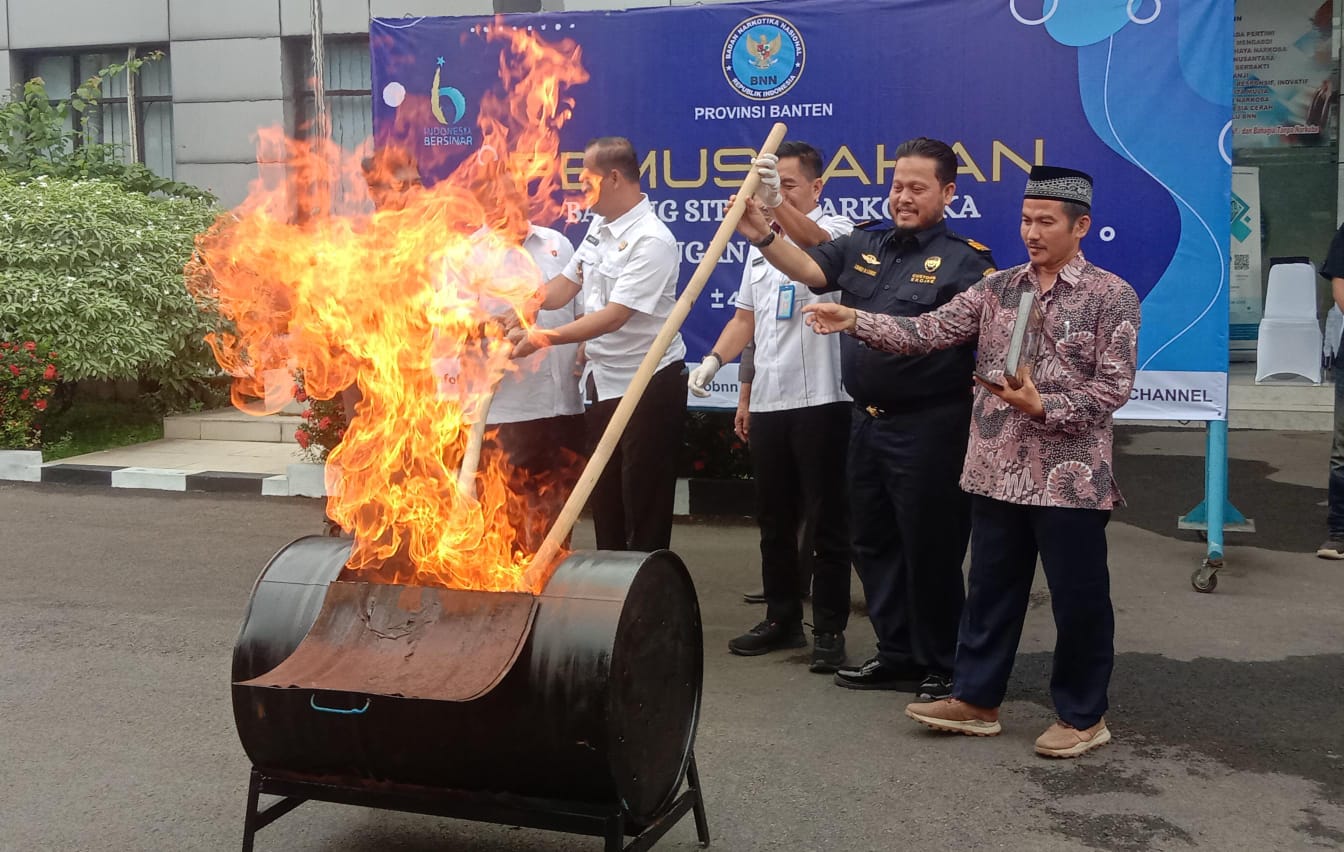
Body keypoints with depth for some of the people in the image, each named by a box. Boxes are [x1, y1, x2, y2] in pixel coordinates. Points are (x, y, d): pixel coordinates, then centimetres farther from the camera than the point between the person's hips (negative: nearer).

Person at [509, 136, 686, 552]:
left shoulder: (652, 241, -21)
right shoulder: (599, 225, 7)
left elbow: (616, 315, -26)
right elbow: (566, 283, 14)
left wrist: (545, 338, -27)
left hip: (648, 384, -9)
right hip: (603, 379, 9)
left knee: (643, 504, 2)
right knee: (604, 498, 19)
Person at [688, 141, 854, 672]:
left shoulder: (834, 231, -4)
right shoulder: (761, 244, 17)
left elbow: (813, 241, -30)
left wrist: (777, 204, -48)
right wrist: (713, 360, 3)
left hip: (820, 400, -7)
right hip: (767, 402, 7)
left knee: (826, 522, 1)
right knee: (774, 520, 13)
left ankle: (829, 631, 9)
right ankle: (782, 620, 25)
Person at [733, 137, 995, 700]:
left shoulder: (965, 260, -6)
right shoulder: (864, 245, 11)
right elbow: (808, 269, 1)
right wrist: (762, 237, -15)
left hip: (929, 427, -7)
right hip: (867, 420, 7)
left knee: (930, 549, 2)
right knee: (872, 542, 15)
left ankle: (939, 667, 18)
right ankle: (896, 654, 30)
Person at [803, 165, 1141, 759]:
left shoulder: (1112, 296, -4)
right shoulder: (997, 289, 8)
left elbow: (1113, 388, -9)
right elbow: (927, 332, 0)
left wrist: (1044, 407, -21)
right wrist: (855, 321, -12)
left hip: (1071, 477, -4)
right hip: (998, 472, 5)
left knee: (1078, 599, 5)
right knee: (990, 589, 14)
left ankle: (1082, 716, 21)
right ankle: (975, 700, 26)